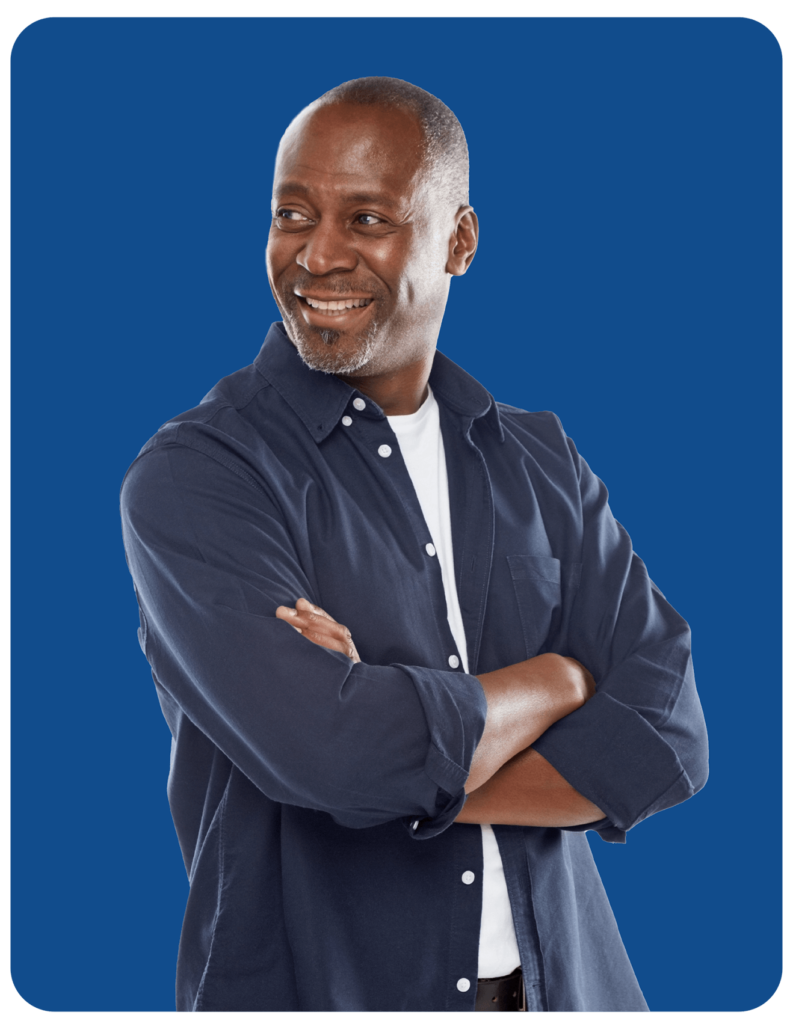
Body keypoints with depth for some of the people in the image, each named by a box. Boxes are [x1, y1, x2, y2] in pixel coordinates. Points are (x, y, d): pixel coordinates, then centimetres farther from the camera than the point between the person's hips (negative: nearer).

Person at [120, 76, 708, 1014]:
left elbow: (666, 741, -8)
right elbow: (330, 752, -27)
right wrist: (554, 681, -12)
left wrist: (409, 773, -20)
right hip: (310, 985, -4)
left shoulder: (540, 462, 1)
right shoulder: (192, 477, -14)